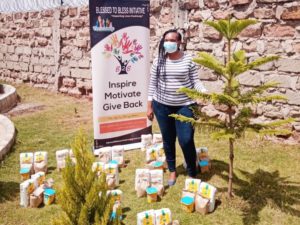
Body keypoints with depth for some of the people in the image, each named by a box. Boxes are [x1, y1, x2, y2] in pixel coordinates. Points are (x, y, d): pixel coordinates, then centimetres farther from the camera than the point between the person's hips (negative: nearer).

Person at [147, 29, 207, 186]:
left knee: (186, 140, -5)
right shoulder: (158, 60, 1)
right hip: (162, 105, 2)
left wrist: (205, 92, -22)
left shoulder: (189, 60, -4)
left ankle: (192, 174, 16)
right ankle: (172, 171, 31)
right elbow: (152, 84, 4)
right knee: (168, 140, 12)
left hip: (185, 105, -2)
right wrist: (149, 106, 3)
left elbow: (195, 81, -3)